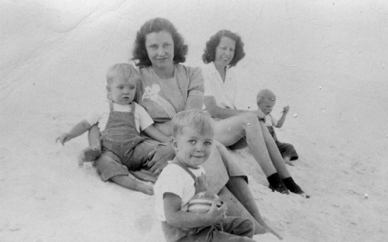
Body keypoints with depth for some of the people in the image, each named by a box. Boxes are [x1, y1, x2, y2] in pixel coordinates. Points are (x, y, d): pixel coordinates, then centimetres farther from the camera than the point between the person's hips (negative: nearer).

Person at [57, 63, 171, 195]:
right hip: (110, 150, -2)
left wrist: (169, 142, 5)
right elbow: (84, 124, 22)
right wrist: (69, 134, 5)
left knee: (155, 147, -27)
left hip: (133, 151, 2)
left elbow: (151, 130, 18)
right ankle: (134, 184, -53)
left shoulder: (138, 110, 21)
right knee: (105, 162, -37)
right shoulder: (103, 110, 19)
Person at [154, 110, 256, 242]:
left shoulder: (198, 169, 6)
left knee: (246, 225, 21)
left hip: (202, 223, 10)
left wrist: (215, 205, 0)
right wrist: (208, 218, -33)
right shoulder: (173, 174, -25)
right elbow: (172, 217, -29)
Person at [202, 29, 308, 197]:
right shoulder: (205, 73, -6)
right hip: (210, 129, -6)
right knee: (250, 119, -30)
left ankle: (286, 178, -26)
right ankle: (273, 178, -33)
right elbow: (212, 110, -15)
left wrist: (244, 114, -6)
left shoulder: (231, 75, 17)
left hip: (230, 126, 6)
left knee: (259, 125, -23)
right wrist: (247, 114, -16)